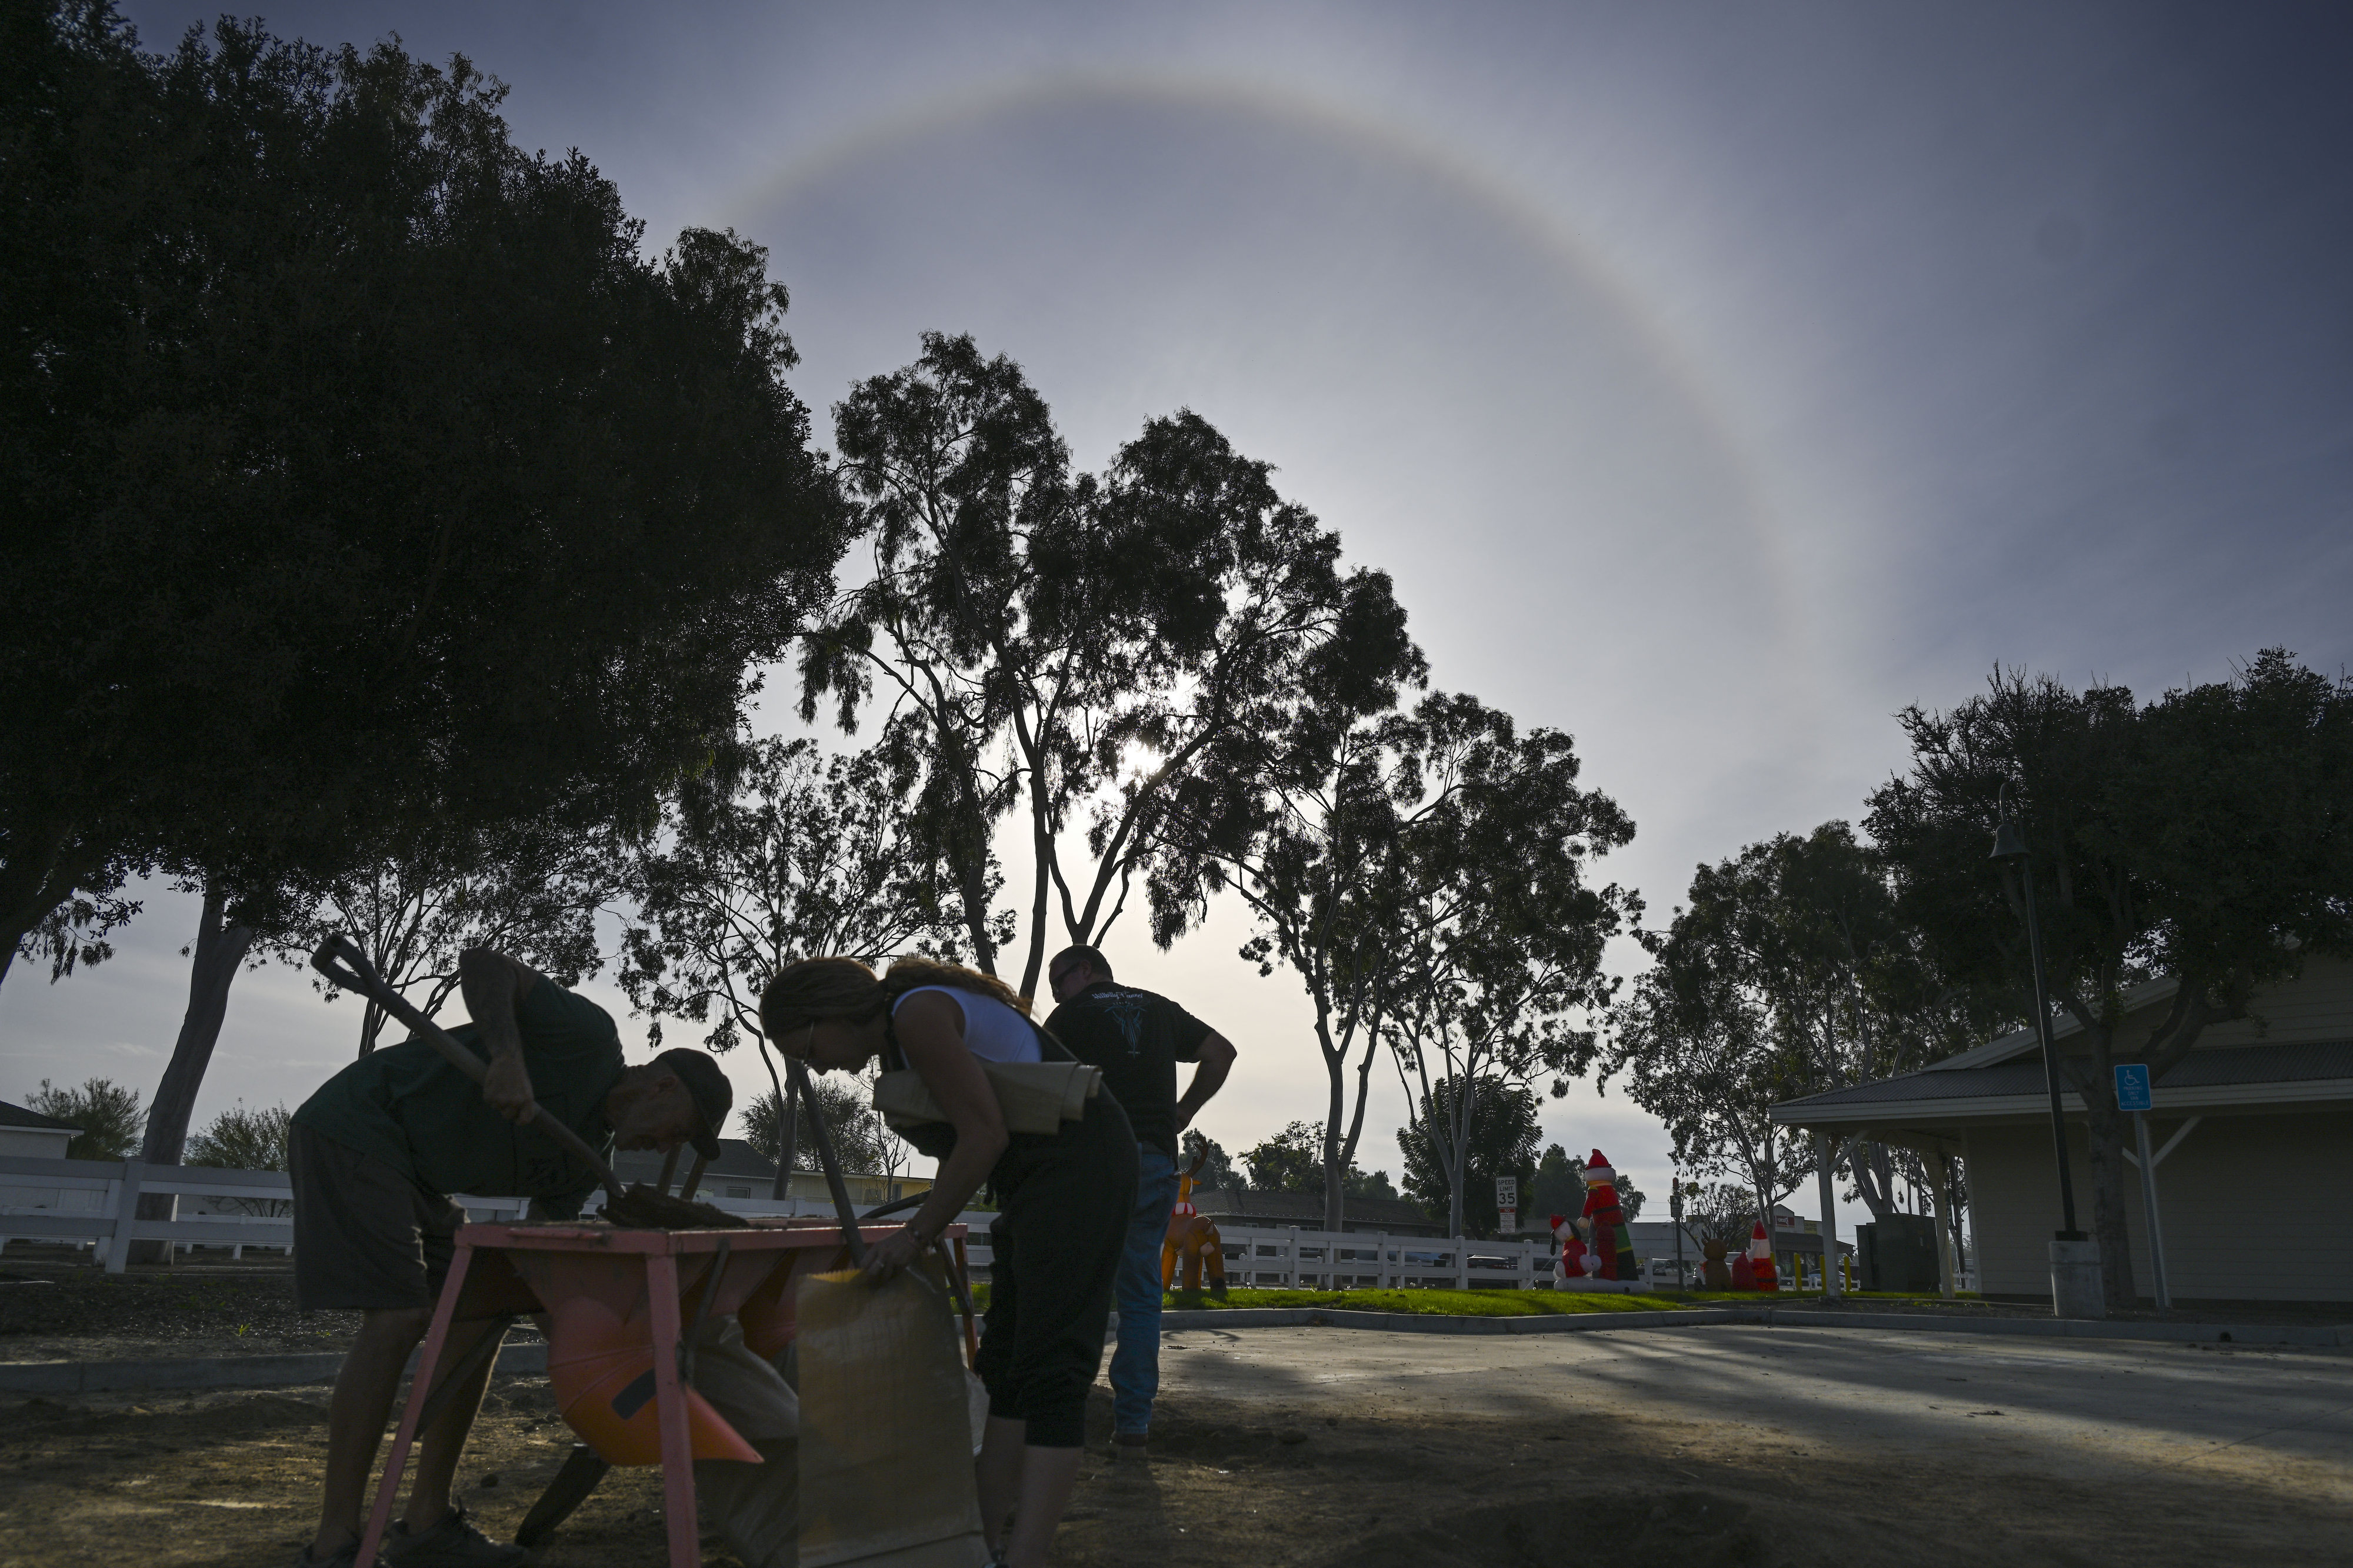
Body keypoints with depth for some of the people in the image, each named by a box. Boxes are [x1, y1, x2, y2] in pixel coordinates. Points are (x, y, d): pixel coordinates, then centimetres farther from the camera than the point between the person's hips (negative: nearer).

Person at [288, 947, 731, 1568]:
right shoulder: (589, 1035, -15)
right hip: (354, 1128, -10)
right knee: (397, 1319, -18)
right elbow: (479, 962, -22)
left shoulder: (588, 1161, 9)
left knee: (477, 1319, 3)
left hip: (413, 1176, 10)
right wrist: (507, 1054, -37)